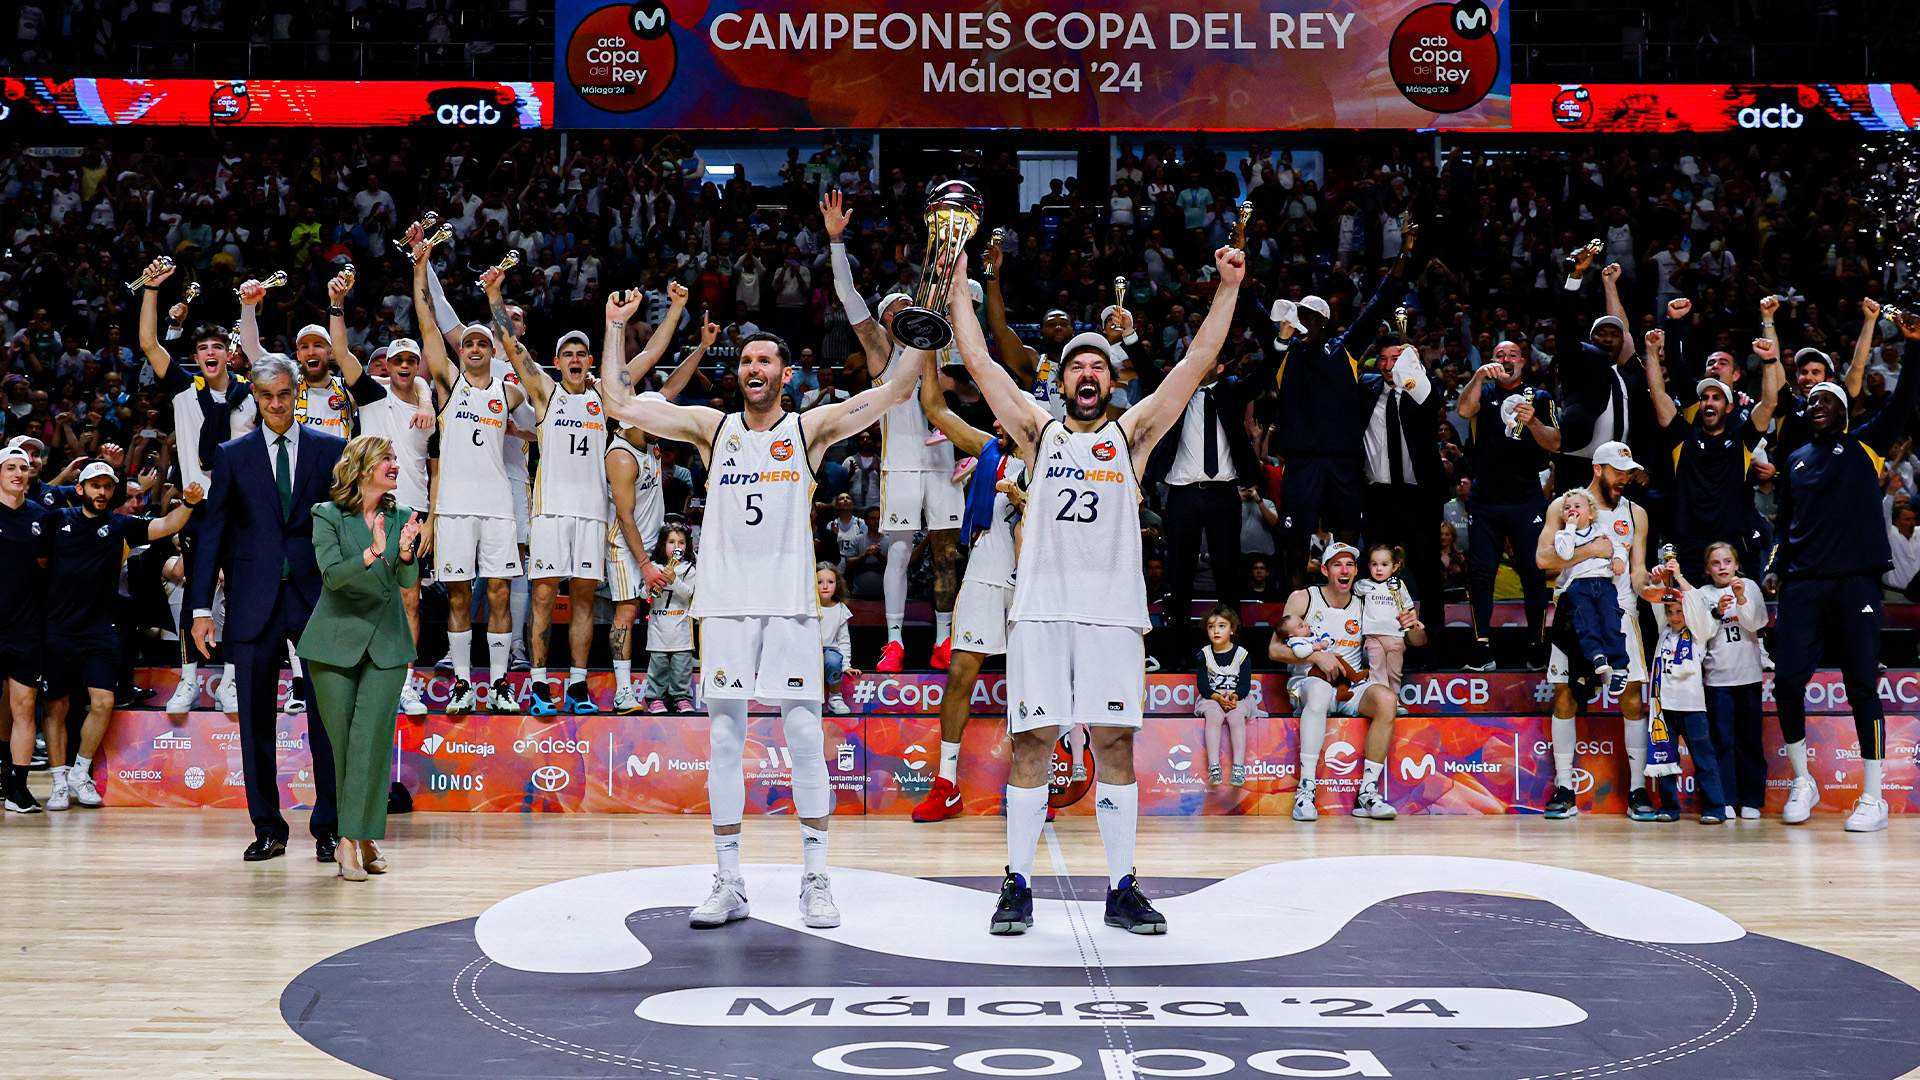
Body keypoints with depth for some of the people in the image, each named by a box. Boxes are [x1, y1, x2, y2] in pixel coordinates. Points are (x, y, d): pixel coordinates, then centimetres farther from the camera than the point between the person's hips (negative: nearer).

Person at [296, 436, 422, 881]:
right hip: (336, 641, -1)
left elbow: (408, 581, -2)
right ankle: (362, 837, 14)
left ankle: (354, 839, -6)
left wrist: (406, 553, -23)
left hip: (387, 643, 2)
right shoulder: (327, 516, -3)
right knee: (342, 740, 3)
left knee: (372, 738, -10)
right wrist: (372, 554, -30)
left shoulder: (403, 517, 6)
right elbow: (332, 574, -14)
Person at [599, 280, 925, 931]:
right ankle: (729, 884, 10)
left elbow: (892, 392, -4)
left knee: (805, 739, -3)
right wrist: (617, 328, 4)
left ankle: (815, 879, 6)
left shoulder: (809, 429, 6)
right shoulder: (712, 427, 11)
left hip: (790, 604, -2)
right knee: (724, 741, 3)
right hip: (726, 603, 2)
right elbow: (620, 403, 8)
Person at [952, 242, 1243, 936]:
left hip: (1113, 612, 0)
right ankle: (1018, 886, 7)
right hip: (1041, 609, 0)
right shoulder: (1038, 431, 13)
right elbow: (978, 360, 10)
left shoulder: (1132, 433, 12)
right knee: (1032, 744, 0)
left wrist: (1228, 286, 1)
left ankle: (1122, 890, 7)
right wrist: (958, 279, 7)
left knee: (1115, 745, 1)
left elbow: (1197, 362, 6)